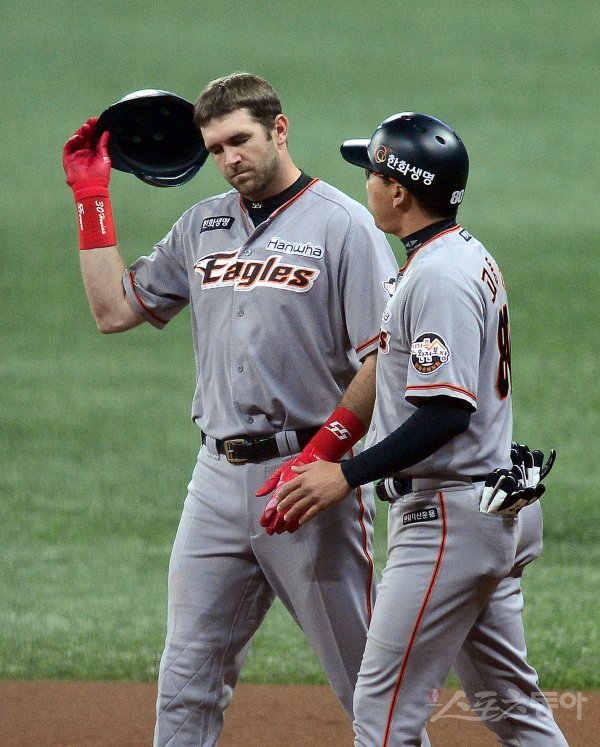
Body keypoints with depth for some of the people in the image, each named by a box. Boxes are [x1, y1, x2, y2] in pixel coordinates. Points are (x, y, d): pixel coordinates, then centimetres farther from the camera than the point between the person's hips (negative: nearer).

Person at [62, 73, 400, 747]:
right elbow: (113, 310, 16)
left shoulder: (342, 225, -6)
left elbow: (385, 357, -12)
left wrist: (317, 459, -19)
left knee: (368, 680, -4)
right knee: (187, 679, 6)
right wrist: (91, 194, 13)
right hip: (218, 477, 6)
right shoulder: (202, 226, 14)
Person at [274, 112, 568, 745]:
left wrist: (348, 475, -22)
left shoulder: (440, 276, -18)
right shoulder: (470, 259, 15)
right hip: (494, 510, 11)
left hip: (451, 518, -11)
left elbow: (447, 413, -25)